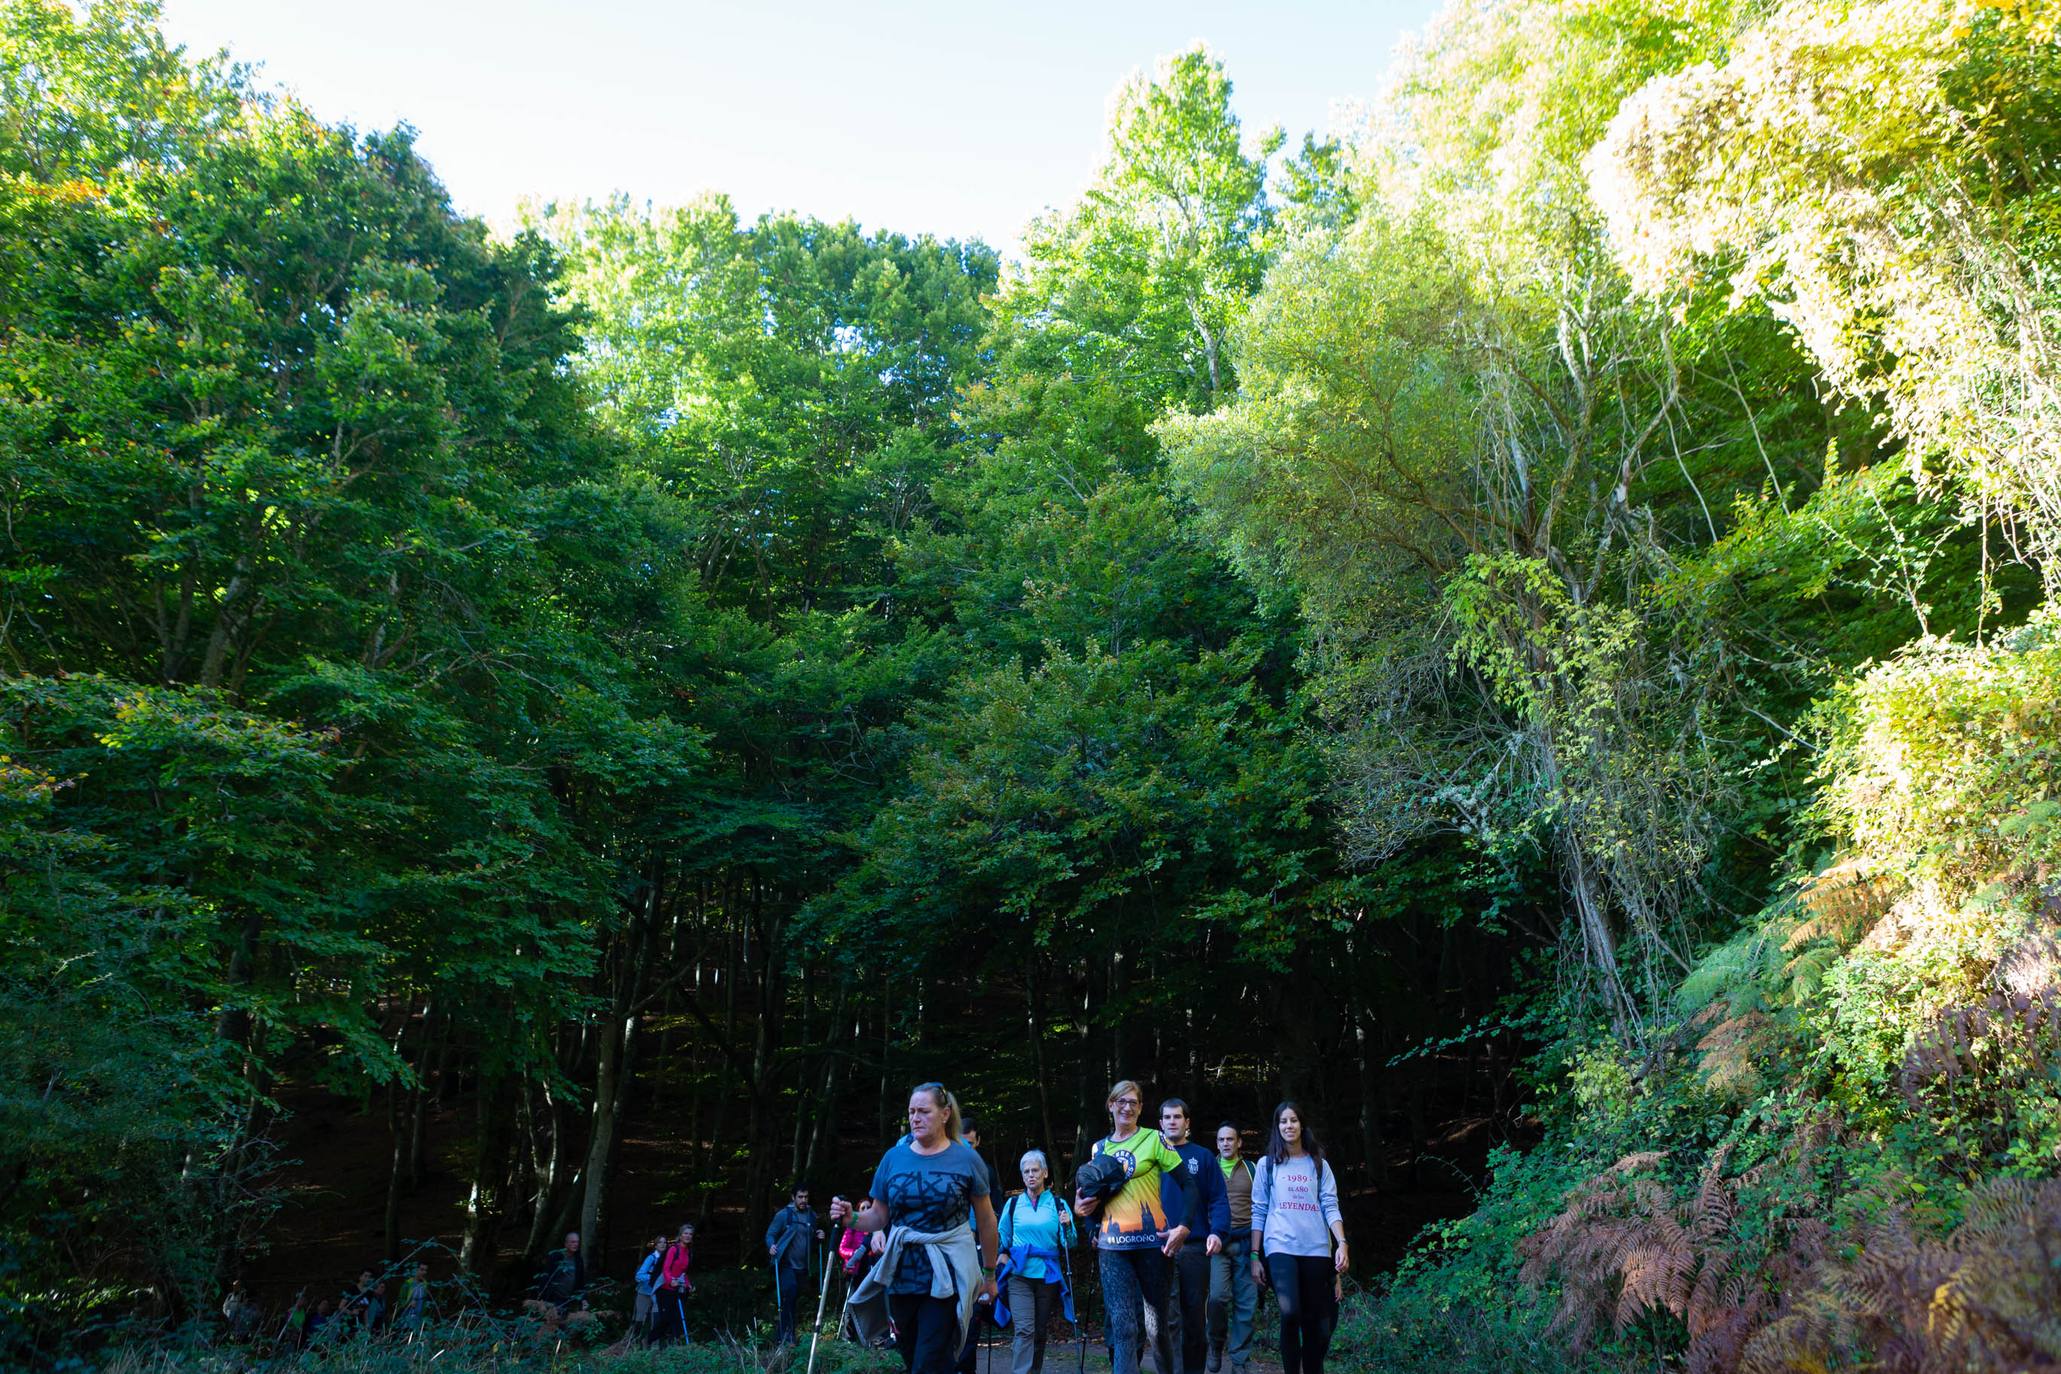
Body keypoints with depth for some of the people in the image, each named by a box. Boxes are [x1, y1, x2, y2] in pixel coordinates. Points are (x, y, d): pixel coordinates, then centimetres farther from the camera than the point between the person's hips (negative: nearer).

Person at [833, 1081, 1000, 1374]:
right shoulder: (893, 1158, 3)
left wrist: (989, 1274, 9)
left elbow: (986, 1222, 4)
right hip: (901, 1274, 4)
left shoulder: (966, 1159, -4)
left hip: (946, 1276, -3)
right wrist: (852, 1218, -12)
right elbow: (879, 1216, 9)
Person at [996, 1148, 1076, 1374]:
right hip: (1019, 1275, -1)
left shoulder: (1058, 1204, 4)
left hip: (1047, 1276, 1)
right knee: (1025, 1330, -14)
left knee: (1040, 1332, 9)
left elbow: (1069, 1245, 2)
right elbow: (1002, 1239, 18)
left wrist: (1067, 1226, -16)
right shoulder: (1013, 1204, 5)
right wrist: (1004, 1257, 3)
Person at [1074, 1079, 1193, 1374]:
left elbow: (1187, 1185, -3)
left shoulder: (1153, 1139, 1)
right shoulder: (1099, 1148, 13)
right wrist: (1082, 1206, 1)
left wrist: (1183, 1227, -13)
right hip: (1112, 1244, 2)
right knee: (1123, 1323, -6)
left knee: (1157, 1315, 7)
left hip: (1151, 1239, -2)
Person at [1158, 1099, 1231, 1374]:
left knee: (1194, 1315, 9)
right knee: (1167, 1319, -7)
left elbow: (1218, 1199, 1)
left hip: (1196, 1248, 1)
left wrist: (1218, 1232, -15)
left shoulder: (1203, 1156, 8)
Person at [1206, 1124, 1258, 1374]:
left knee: (1246, 1301, 0)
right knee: (1218, 1296, -16)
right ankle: (1216, 1344, 9)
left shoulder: (1250, 1170, 10)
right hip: (1217, 1240, -1)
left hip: (1245, 1241, 1)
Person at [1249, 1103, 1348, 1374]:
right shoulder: (1267, 1164, 10)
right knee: (1290, 1314, -20)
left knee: (1317, 1322, 3)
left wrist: (1342, 1243, -8)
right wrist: (1254, 1255, 4)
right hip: (1280, 1247, -2)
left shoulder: (1319, 1164, 13)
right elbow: (1258, 1212, 9)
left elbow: (1330, 1207, 6)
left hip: (1316, 1250, 2)